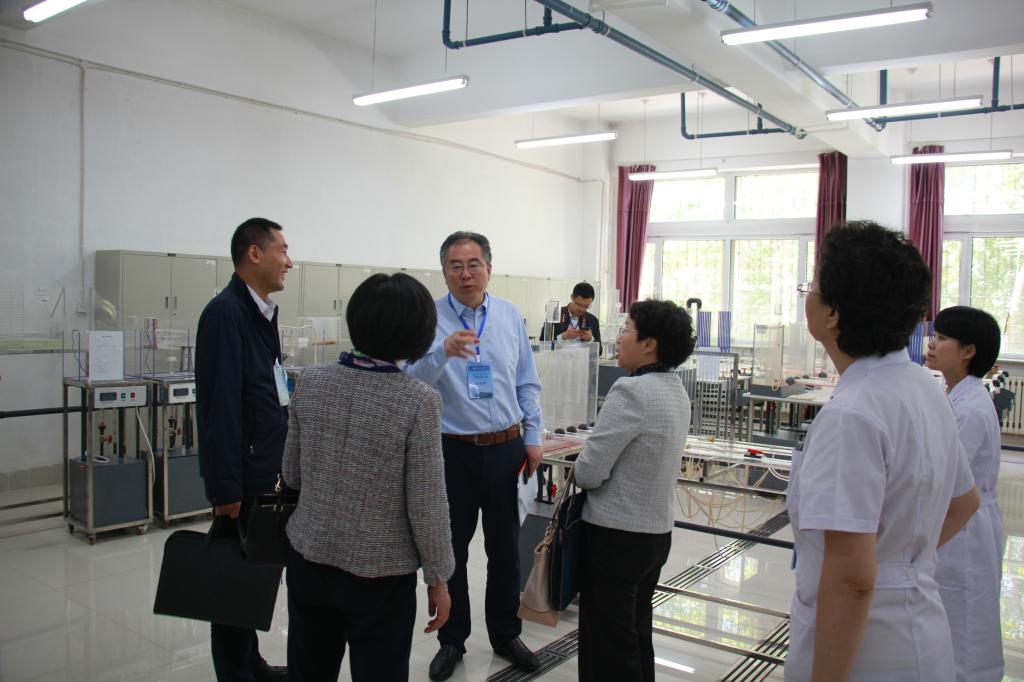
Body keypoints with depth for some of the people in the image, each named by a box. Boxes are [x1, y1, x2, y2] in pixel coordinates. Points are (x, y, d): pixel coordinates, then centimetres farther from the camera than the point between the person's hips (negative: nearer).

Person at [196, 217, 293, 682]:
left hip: (264, 469, 9)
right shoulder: (225, 312, -17)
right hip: (242, 475, -9)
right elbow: (218, 405, -20)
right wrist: (226, 488, -20)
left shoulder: (261, 310, 11)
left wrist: (278, 463, 16)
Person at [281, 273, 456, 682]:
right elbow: (426, 505, -15)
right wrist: (438, 578, -2)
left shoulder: (311, 383, -7)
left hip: (309, 560, 4)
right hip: (380, 574, -4)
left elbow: (292, 475, 4)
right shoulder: (419, 400, -19)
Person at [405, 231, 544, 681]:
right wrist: (443, 352, -36)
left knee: (505, 547, 14)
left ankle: (505, 635, 33)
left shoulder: (510, 316, 3)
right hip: (453, 452, -2)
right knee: (451, 549, 11)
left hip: (506, 449, 3)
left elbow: (527, 384, 8)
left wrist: (533, 437, 5)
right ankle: (452, 640, 29)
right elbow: (411, 380, -19)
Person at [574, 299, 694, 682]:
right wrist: (600, 459, 7)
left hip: (616, 535, -8)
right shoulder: (676, 390, 5)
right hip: (658, 531, 8)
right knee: (637, 632, 22)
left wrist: (577, 466, 0)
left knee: (608, 643, 6)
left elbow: (589, 472, -21)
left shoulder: (631, 391, -22)